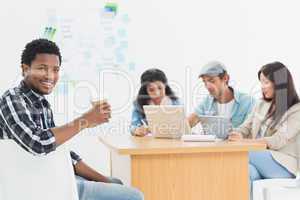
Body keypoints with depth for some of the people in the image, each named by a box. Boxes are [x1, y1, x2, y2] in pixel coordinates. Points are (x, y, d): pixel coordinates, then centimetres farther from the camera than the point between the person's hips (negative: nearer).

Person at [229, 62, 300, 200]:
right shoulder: (262, 105, 16)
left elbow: (278, 141, -17)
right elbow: (245, 128, 10)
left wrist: (245, 141, -28)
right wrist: (236, 135, -16)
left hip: (283, 165, -4)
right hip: (259, 160, 4)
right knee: (250, 172, -33)